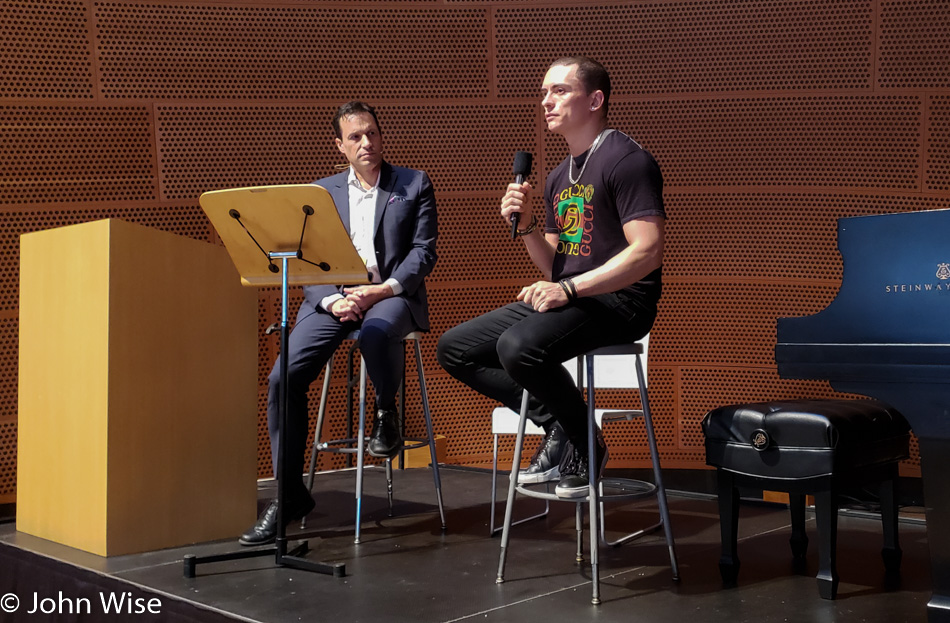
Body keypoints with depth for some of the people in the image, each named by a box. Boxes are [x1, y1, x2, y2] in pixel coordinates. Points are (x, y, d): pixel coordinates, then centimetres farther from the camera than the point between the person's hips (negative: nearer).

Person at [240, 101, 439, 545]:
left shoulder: (414, 184, 10)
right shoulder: (321, 192, 15)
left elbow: (424, 251, 1)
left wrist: (382, 290, -15)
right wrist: (332, 300, -13)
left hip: (392, 294, -2)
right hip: (331, 297, 3)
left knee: (376, 332, -40)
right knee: (283, 376, -18)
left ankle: (386, 411, -7)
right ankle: (289, 494, -6)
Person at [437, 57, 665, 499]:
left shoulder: (626, 160, -9)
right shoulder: (559, 177, 18)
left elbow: (647, 251, -20)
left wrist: (569, 289, -25)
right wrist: (526, 226, -1)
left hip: (618, 299, -9)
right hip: (568, 298, 9)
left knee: (518, 345, -34)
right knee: (454, 347, 2)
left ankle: (586, 445, -8)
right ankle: (557, 426, 2)